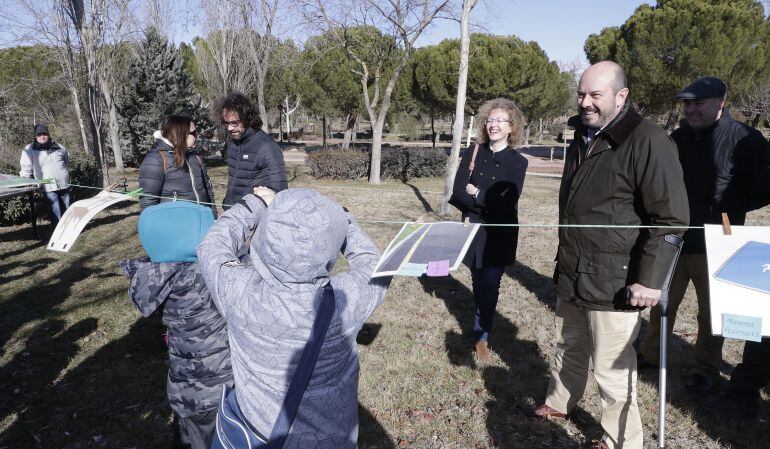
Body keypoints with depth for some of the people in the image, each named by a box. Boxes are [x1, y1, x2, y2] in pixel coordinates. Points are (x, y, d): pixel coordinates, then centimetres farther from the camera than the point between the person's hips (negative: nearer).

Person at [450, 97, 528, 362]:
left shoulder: (517, 162, -5)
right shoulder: (472, 154, 2)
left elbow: (507, 203, -14)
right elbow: (457, 193, -6)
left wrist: (475, 194, -10)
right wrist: (486, 202, -17)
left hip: (499, 238, -3)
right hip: (473, 232, 3)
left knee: (489, 286, -3)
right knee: (479, 284, 15)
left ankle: (481, 337, 8)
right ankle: (484, 325, 34)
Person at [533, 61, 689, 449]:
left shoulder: (648, 142, -15)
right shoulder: (582, 137, 12)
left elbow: (670, 220, -17)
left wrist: (650, 278, -20)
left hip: (613, 283, -8)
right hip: (572, 275, 8)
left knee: (611, 370, 5)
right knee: (569, 349, 24)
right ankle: (558, 404, 46)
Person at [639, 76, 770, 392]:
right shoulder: (678, 138, 6)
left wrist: (730, 210, -11)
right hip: (673, 238, 4)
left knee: (711, 310, 11)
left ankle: (706, 369, 27)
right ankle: (650, 354, 30)